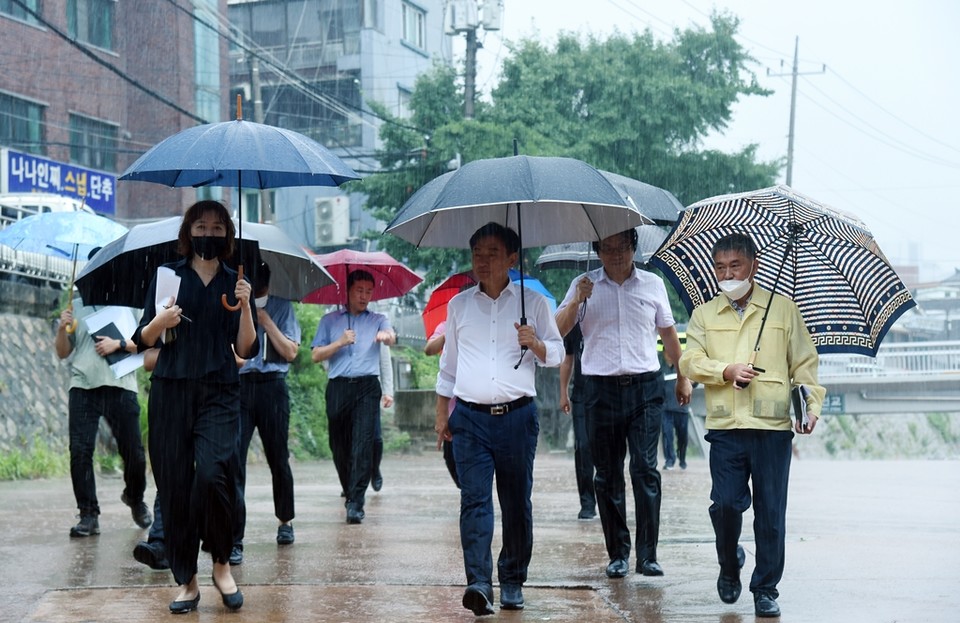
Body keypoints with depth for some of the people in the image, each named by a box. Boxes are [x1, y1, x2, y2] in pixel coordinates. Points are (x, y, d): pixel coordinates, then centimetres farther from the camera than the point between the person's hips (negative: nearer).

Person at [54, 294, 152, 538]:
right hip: (83, 387, 2)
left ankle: (135, 499, 30)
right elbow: (63, 352, 15)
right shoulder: (76, 307, 15)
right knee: (80, 451, -8)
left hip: (120, 387, -1)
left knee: (133, 451, 3)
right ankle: (88, 515, -1)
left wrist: (118, 344, -12)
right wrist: (62, 329, -4)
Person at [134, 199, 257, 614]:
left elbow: (247, 350, 5)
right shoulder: (168, 275, 9)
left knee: (213, 473, -21)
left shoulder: (235, 283, 10)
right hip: (171, 392, 1)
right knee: (174, 485, -3)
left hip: (219, 393, -1)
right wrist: (160, 322, -15)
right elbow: (143, 340, 6)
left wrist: (244, 308, -10)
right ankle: (186, 580, 9)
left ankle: (222, 564, 0)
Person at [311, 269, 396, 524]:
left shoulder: (377, 320, 15)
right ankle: (349, 491, 26)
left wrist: (387, 335, -32)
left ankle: (356, 503, -17)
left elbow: (391, 338, -8)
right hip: (338, 387, 2)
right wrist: (339, 343, -6)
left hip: (367, 387, -2)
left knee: (363, 443, -13)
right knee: (339, 444, 6)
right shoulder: (330, 321, 15)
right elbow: (316, 355, 9)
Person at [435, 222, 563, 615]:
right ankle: (479, 584, -18)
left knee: (516, 503, 5)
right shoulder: (458, 305, 13)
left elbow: (556, 354, 9)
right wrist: (442, 415, 15)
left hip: (517, 417, -1)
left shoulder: (532, 302, 7)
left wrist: (535, 344, -13)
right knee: (475, 501, -11)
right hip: (470, 419, 1)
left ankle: (513, 583, 16)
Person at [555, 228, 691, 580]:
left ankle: (647, 554, -5)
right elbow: (558, 331, 2)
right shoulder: (584, 285, 7)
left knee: (646, 470, -8)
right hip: (601, 390, 0)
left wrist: (683, 376, 21)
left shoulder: (653, 285, 10)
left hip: (645, 388, 0)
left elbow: (668, 333, 20)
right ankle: (618, 554, 11)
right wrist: (576, 302, -14)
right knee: (608, 476, 3)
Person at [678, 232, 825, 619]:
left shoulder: (783, 310, 11)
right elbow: (690, 361, 4)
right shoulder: (704, 315, 14)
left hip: (773, 426, 0)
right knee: (725, 503, -9)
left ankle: (766, 590, 13)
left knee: (771, 512, 1)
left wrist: (811, 404, -4)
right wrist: (726, 370, -12)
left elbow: (805, 363, 10)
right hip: (725, 427, 1)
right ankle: (729, 565, 20)